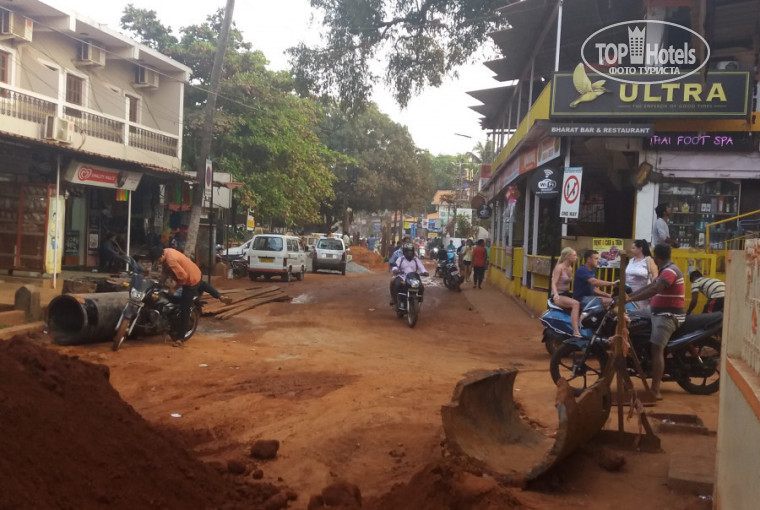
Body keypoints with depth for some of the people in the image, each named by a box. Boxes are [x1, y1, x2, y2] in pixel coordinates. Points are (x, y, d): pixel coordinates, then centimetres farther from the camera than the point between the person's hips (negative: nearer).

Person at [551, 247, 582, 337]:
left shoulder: (570, 268, 13)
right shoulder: (559, 267, -11)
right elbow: (553, 283, -20)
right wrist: (556, 294, -38)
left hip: (566, 294, 8)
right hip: (558, 296, -8)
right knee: (575, 303, -32)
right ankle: (576, 332, -38)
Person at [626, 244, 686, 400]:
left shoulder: (670, 271, -17)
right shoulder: (666, 270, 19)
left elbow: (654, 290, -31)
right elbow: (650, 286, 21)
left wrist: (630, 299, -35)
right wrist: (629, 294, 13)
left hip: (668, 315, -11)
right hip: (661, 314, 11)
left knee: (656, 348, -21)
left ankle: (655, 390, -28)